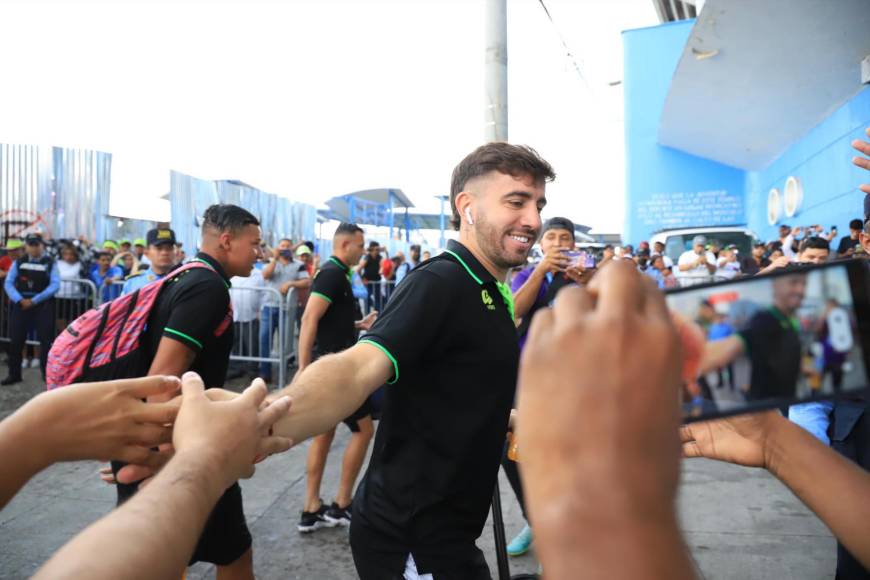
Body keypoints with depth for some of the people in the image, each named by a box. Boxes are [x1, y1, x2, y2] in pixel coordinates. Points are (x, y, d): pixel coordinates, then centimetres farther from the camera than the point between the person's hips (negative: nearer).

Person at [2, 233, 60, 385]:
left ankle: (48, 373, 8)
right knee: (15, 340, 5)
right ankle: (14, 374, 18)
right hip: (20, 304, 3)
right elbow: (8, 283, 2)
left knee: (46, 340, -1)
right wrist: (19, 300, -13)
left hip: (43, 305, -3)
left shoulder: (50, 263, -2)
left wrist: (34, 300, -16)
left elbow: (55, 285, -11)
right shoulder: (18, 262, 7)